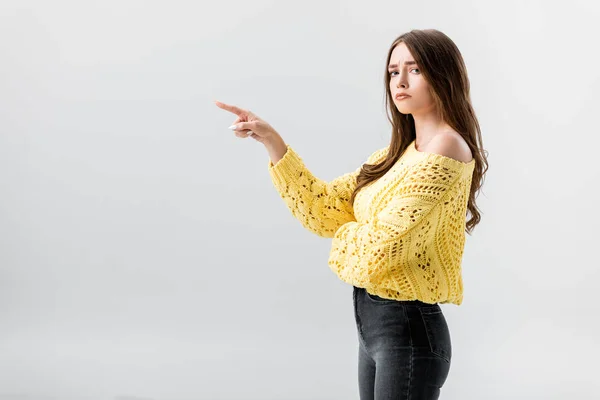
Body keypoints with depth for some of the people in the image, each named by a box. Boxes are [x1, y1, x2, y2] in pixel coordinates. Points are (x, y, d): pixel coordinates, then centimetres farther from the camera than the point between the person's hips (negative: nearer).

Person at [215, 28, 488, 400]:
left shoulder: (446, 147, -16)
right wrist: (273, 142, 2)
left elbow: (379, 248, -21)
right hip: (374, 322, 8)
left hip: (408, 329, -8)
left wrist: (348, 235, 1)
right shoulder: (398, 153, 12)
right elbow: (324, 210, 9)